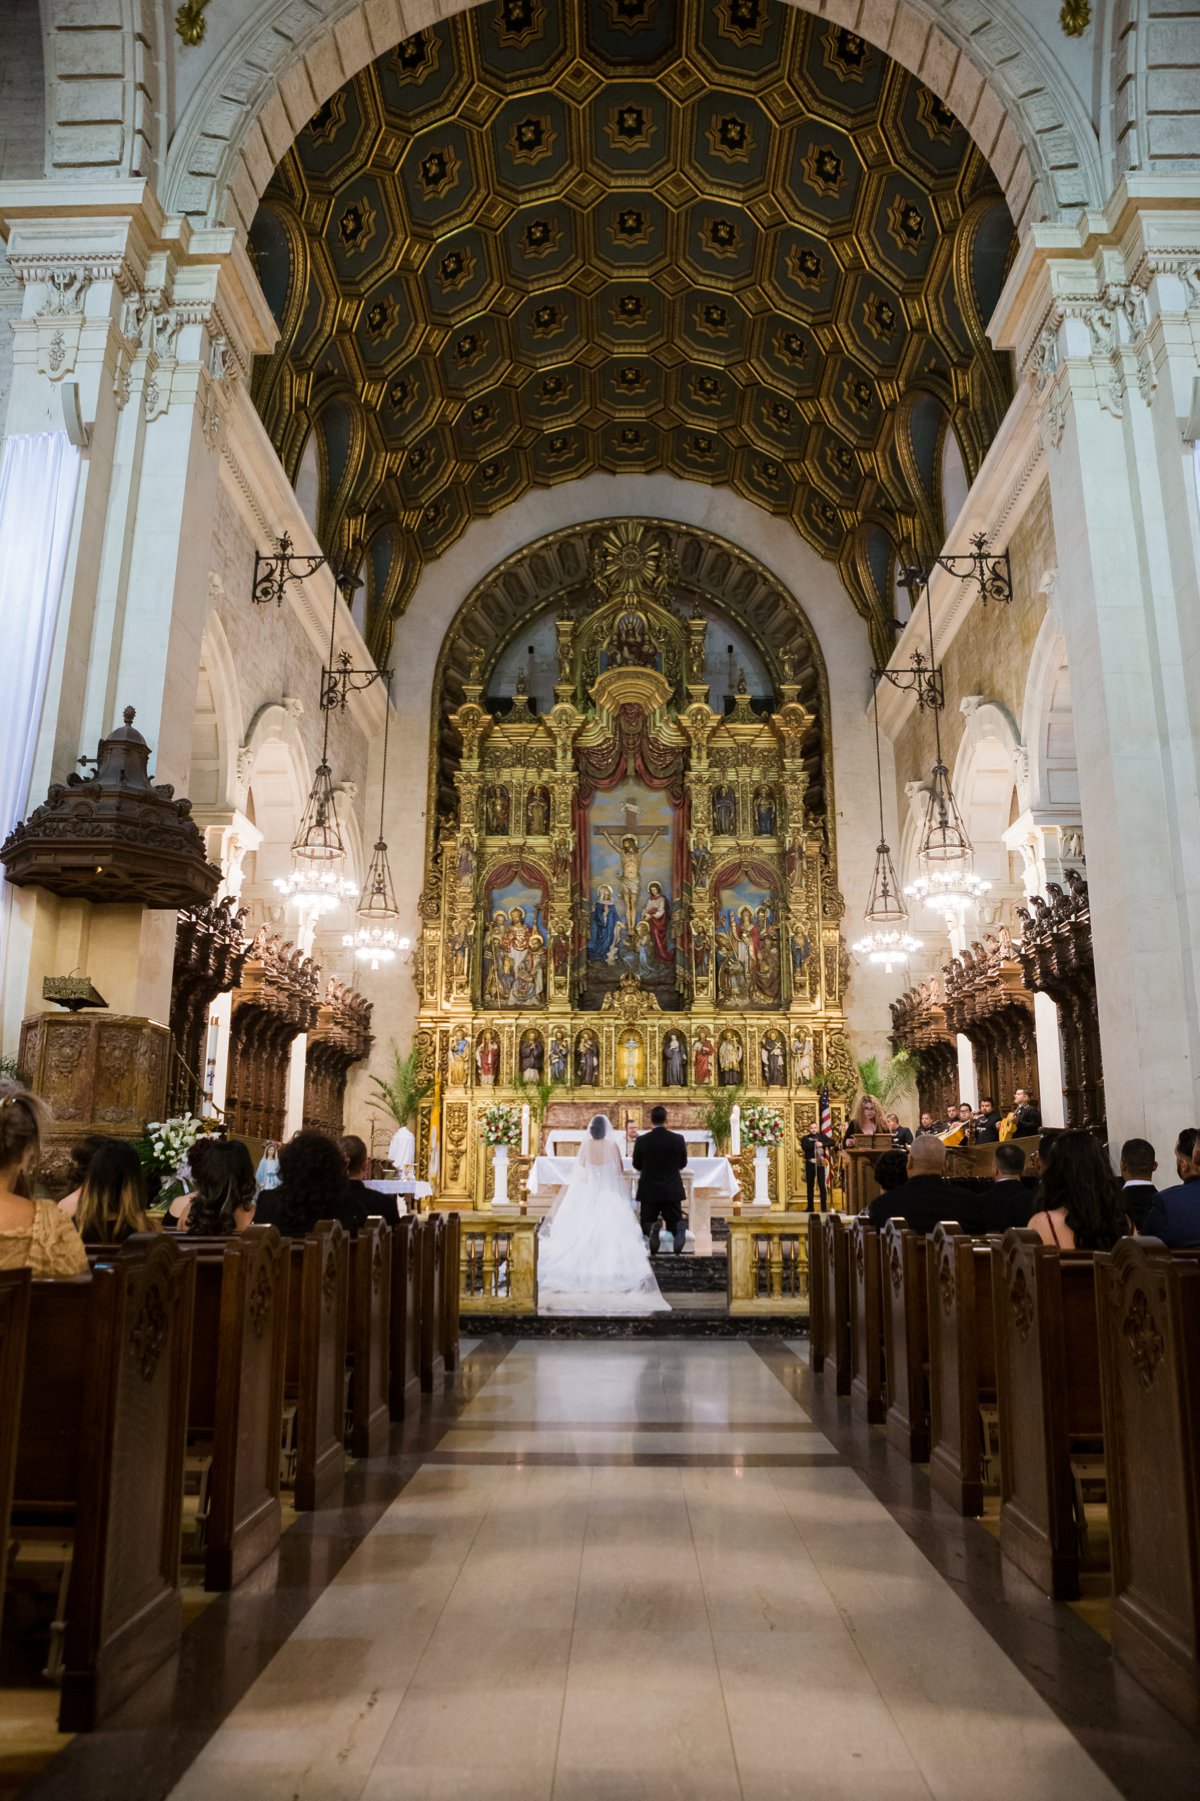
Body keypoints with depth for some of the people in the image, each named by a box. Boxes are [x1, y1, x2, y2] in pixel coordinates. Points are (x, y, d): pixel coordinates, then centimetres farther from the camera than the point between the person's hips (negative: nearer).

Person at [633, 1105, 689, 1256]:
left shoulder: (641, 1140, -9)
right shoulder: (678, 1139, -6)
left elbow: (637, 1165, 4)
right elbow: (683, 1164, 7)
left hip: (649, 1190, -1)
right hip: (672, 1191, 1)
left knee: (646, 1223, 14)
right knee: (674, 1223, 13)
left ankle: (652, 1229, -24)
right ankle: (679, 1229, -25)